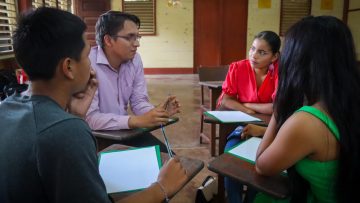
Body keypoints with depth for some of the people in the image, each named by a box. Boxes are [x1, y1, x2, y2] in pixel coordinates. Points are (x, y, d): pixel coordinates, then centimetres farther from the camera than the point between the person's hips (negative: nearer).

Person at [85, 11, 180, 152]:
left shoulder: (135, 60, -2)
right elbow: (90, 118, -27)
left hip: (125, 131, 6)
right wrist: (137, 121, -32)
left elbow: (138, 102, 1)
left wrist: (156, 112, -20)